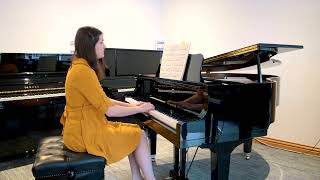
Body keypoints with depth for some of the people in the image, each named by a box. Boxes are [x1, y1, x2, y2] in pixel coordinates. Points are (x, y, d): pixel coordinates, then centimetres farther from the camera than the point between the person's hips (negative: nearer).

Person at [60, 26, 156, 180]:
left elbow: (103, 100, 13)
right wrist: (140, 109, -9)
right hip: (85, 135, -9)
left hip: (83, 128, 9)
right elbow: (110, 110, -23)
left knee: (134, 133, 12)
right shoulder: (83, 71, -23)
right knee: (140, 136, -1)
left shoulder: (80, 66, 10)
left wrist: (132, 105, 7)